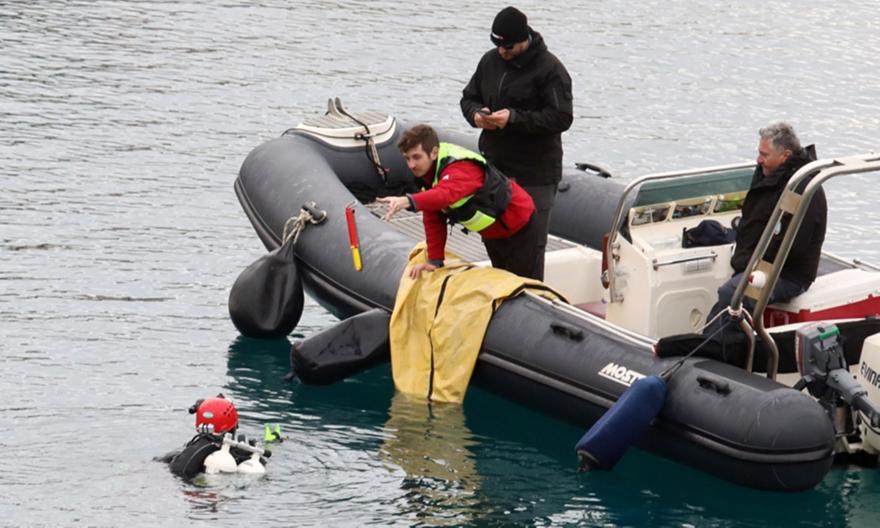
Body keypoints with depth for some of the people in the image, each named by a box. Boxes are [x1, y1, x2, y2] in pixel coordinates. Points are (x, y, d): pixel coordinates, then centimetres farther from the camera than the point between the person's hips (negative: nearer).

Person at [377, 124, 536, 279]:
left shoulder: (460, 168, -36)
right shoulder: (427, 172, -8)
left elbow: (446, 195, -59)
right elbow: (433, 220, -4)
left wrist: (409, 201, -76)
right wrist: (434, 260, -9)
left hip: (518, 225, -9)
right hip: (492, 231, 9)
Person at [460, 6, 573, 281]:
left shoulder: (549, 69, -11)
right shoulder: (490, 61, 9)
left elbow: (561, 118, -17)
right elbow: (468, 97, 21)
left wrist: (514, 118, -23)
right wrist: (476, 113, -3)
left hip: (533, 174, -7)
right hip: (493, 166, 7)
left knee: (528, 245, -7)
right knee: (493, 237, 14)